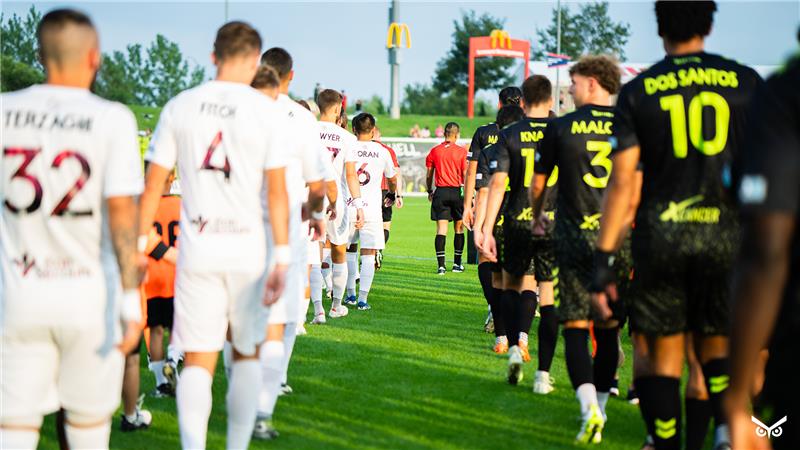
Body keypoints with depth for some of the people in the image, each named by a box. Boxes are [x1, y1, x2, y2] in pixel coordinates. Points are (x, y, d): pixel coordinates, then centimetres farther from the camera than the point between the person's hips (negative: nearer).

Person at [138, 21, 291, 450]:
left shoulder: (179, 107, 2)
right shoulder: (269, 112, -5)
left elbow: (153, 185, 4)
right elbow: (276, 192, -8)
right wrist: (282, 259, -6)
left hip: (196, 249, 1)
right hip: (248, 250, -1)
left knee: (197, 361, 2)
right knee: (246, 354, 16)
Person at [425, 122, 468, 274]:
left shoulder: (434, 151, 3)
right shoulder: (461, 151, -4)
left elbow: (429, 175, 8)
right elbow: (466, 175, -4)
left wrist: (429, 191, 21)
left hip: (440, 192, 1)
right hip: (457, 192, -1)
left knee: (441, 229, -2)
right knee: (459, 228, 12)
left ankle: (441, 265, -10)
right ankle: (457, 263, 17)